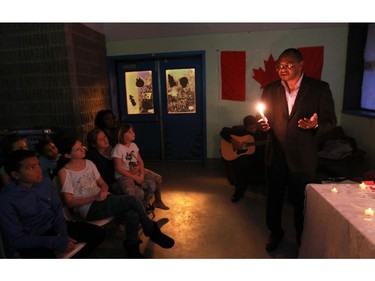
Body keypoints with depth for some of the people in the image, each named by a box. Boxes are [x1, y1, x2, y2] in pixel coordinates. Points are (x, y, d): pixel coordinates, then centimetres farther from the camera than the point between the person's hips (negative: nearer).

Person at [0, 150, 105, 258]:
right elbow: (16, 239, -17)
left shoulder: (46, 182, -5)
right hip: (29, 243, -5)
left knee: (98, 233, -4)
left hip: (53, 228, 5)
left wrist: (62, 233, -9)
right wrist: (55, 242, -23)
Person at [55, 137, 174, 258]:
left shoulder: (88, 163, 8)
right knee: (133, 200, -23)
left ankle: (132, 250, 1)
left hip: (102, 200, 6)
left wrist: (103, 191, -11)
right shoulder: (64, 172, -8)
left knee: (132, 215, -24)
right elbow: (69, 202, -10)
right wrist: (94, 198, -22)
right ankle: (152, 231, 0)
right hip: (90, 209, -5)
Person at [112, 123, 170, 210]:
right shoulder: (118, 149, -17)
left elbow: (140, 162, 6)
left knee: (158, 178, 2)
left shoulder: (134, 145, 4)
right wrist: (135, 177, -20)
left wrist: (142, 175, -11)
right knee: (131, 194, -35)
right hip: (124, 175, -7)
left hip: (137, 171, 7)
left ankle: (158, 201, 23)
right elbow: (119, 168, -19)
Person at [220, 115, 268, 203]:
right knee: (244, 161, -35)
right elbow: (223, 132, -5)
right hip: (244, 157, -2)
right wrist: (233, 141, -17)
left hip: (258, 158, 2)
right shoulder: (239, 129, -3)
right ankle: (239, 191, -18)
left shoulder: (262, 133, 0)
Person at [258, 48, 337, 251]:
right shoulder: (270, 89, 3)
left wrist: (316, 125, -25)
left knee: (301, 201, 14)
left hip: (303, 158, -2)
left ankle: (303, 239, 40)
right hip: (276, 156, 3)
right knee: (274, 198, 16)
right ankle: (275, 232, 41)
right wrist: (264, 125, -14)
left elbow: (330, 121, -3)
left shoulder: (319, 88, -5)